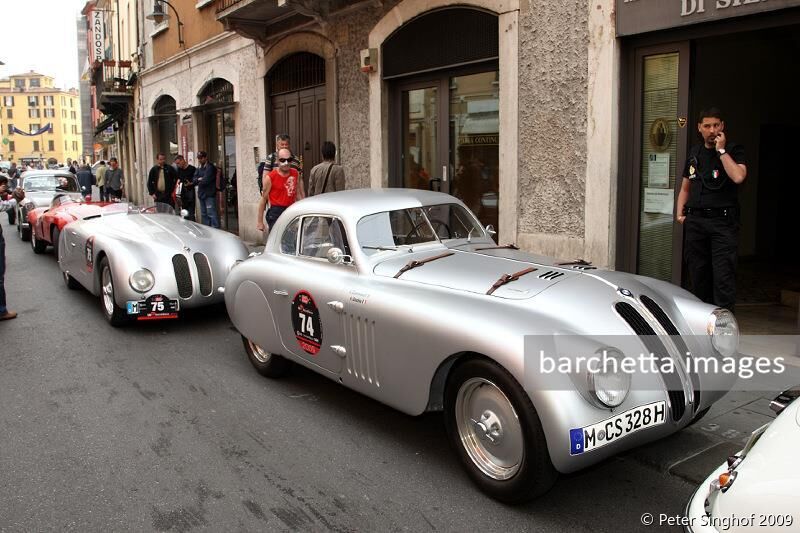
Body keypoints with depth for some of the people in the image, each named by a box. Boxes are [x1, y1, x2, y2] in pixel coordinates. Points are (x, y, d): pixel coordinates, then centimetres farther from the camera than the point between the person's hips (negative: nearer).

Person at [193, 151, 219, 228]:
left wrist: (198, 181, -1)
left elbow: (206, 180, -18)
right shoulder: (199, 168, 17)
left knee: (211, 213, -12)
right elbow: (194, 179, 9)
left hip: (209, 194, -9)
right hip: (201, 194, 9)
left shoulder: (210, 167, -10)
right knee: (204, 214, 13)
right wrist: (199, 180, -12)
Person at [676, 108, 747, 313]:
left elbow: (738, 177, -18)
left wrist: (721, 150, -10)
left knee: (723, 276, -10)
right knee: (698, 274, 8)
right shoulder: (694, 152, 17)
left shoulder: (734, 150, 3)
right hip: (695, 221, 5)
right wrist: (679, 213, 9)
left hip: (723, 221, -4)